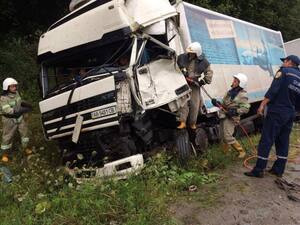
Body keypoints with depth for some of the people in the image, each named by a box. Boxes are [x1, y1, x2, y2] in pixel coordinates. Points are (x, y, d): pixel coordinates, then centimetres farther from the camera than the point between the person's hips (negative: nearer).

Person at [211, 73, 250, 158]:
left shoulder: (242, 95, -10)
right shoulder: (230, 91, 13)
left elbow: (246, 108, -16)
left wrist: (235, 111, -27)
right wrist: (217, 103, 1)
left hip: (231, 118, -8)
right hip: (223, 116, 8)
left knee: (228, 137, -14)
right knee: (223, 137, 13)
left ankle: (241, 151, 2)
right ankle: (224, 153, 28)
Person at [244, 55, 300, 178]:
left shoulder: (284, 71, -4)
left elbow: (273, 90, -16)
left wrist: (262, 104, -15)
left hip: (276, 112, -7)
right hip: (290, 114, 7)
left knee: (266, 140, -5)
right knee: (283, 141, 14)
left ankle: (259, 170, -4)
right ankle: (278, 169, 20)